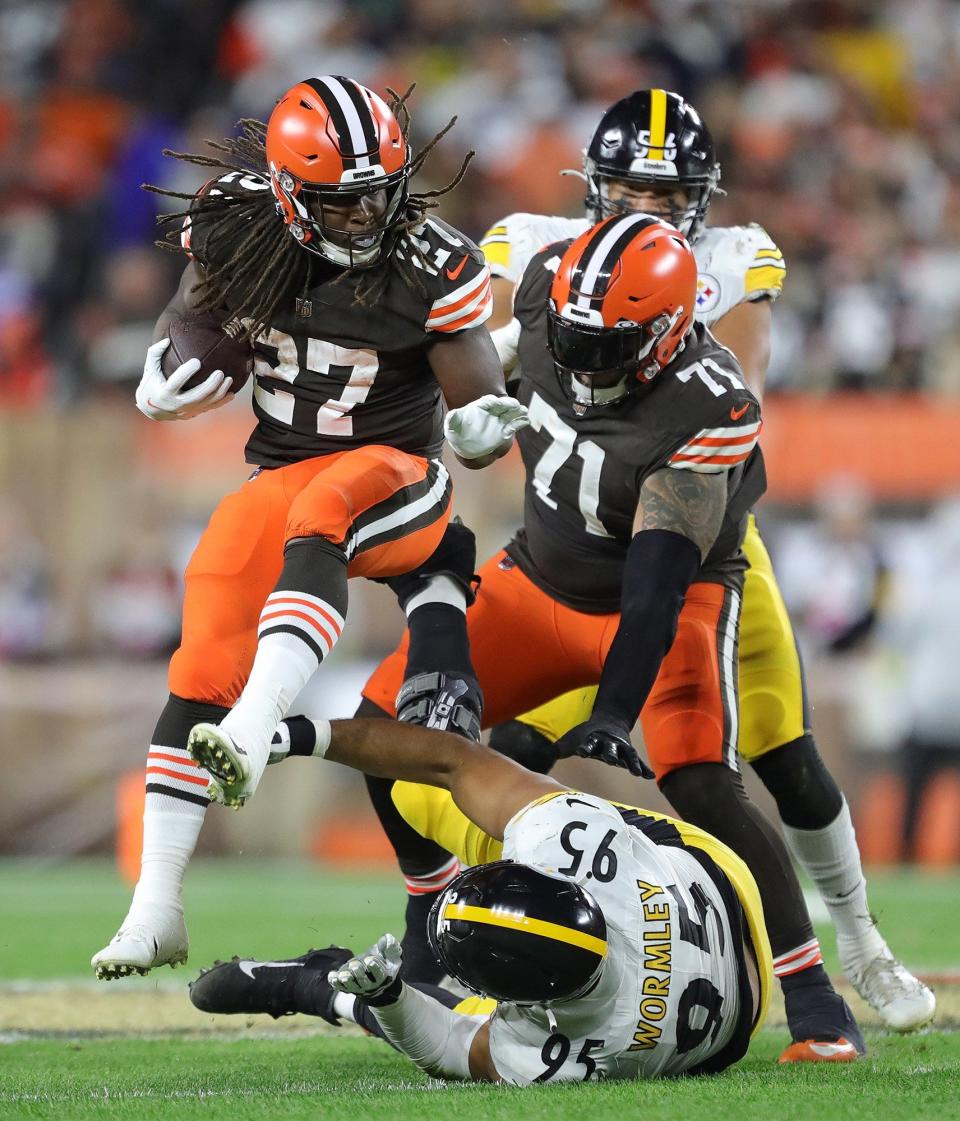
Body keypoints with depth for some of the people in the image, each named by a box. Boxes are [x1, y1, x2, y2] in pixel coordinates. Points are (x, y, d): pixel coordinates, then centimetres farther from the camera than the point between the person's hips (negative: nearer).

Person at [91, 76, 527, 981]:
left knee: (321, 512, -39)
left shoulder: (433, 270, -16)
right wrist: (158, 386, -11)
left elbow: (480, 405, -11)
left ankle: (252, 728, -51)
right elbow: (189, 315, 11)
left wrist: (483, 430, -35)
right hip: (279, 478, 4)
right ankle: (156, 908, -4)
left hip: (394, 477, -3)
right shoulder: (237, 232, -8)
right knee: (202, 670, -10)